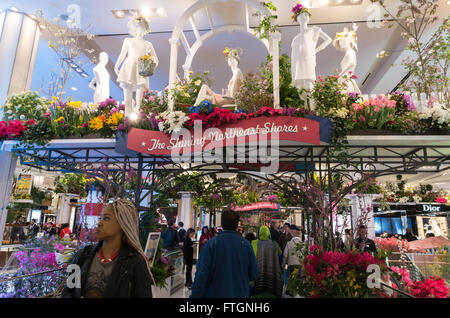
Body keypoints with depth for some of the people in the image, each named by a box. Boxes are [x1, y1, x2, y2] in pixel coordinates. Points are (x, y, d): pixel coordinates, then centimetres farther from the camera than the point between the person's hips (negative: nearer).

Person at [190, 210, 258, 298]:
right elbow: (254, 275, -3)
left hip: (215, 294, -1)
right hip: (241, 294, 1)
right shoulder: (246, 244, -9)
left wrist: (195, 295, -8)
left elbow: (201, 275, -17)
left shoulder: (211, 244, -15)